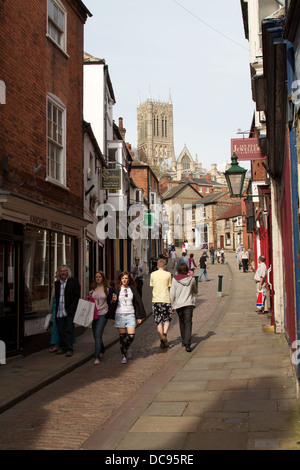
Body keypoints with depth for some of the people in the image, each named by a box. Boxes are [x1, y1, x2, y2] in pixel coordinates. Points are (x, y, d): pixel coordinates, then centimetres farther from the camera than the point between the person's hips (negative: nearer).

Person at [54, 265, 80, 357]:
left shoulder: (74, 281, 0)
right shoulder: (56, 283, 14)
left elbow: (77, 296, -5)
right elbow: (56, 297, 17)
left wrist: (71, 309, -12)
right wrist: (55, 310, 7)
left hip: (69, 311, -5)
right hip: (59, 313, 5)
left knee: (69, 330, -6)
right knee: (61, 331, 7)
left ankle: (69, 349, -2)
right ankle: (62, 348, 17)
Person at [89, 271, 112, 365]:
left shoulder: (108, 289, 1)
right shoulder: (92, 288, 9)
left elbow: (109, 302, 4)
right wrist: (89, 295, -3)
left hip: (103, 314, -4)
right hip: (93, 314, 4)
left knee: (98, 335, -16)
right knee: (95, 336, 13)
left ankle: (97, 357, -16)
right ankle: (102, 350, 41)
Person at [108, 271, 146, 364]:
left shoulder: (133, 289, 5)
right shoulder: (117, 289, 3)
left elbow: (138, 302, 6)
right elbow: (112, 303, 8)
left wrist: (139, 316, 3)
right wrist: (112, 317, 6)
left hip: (131, 315, 0)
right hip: (119, 314, 0)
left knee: (131, 335, -9)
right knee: (122, 336, 1)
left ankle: (126, 349, 20)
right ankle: (124, 355, 15)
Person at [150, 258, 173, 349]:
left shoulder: (152, 274, 5)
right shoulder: (168, 274, -1)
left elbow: (152, 286, 10)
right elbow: (170, 287, 1)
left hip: (155, 300, 2)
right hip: (165, 299, -2)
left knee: (158, 321, 7)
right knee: (167, 319, 15)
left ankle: (162, 341, 1)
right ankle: (164, 334, -8)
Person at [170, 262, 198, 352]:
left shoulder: (175, 280, -6)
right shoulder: (191, 279, 0)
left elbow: (172, 294, -5)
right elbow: (195, 291, 17)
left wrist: (172, 305, 5)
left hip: (179, 304, 0)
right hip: (189, 304, 0)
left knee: (182, 323, 18)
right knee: (188, 323, -4)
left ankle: (184, 341, 30)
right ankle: (187, 344, -17)